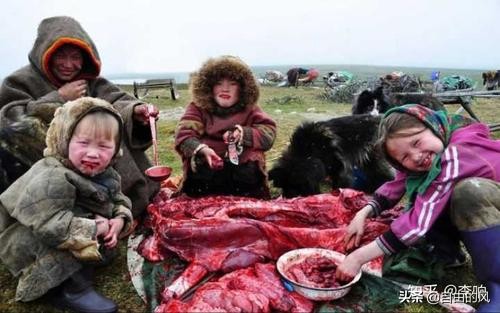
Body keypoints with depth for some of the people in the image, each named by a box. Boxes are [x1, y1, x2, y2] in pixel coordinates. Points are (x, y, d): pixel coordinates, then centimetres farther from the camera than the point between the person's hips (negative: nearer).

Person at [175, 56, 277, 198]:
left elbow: (268, 134, -1)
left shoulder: (250, 109, 12)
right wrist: (203, 150, -30)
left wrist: (241, 133, -18)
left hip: (244, 168, 1)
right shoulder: (198, 108, 7)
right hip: (206, 167, 0)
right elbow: (184, 135, -9)